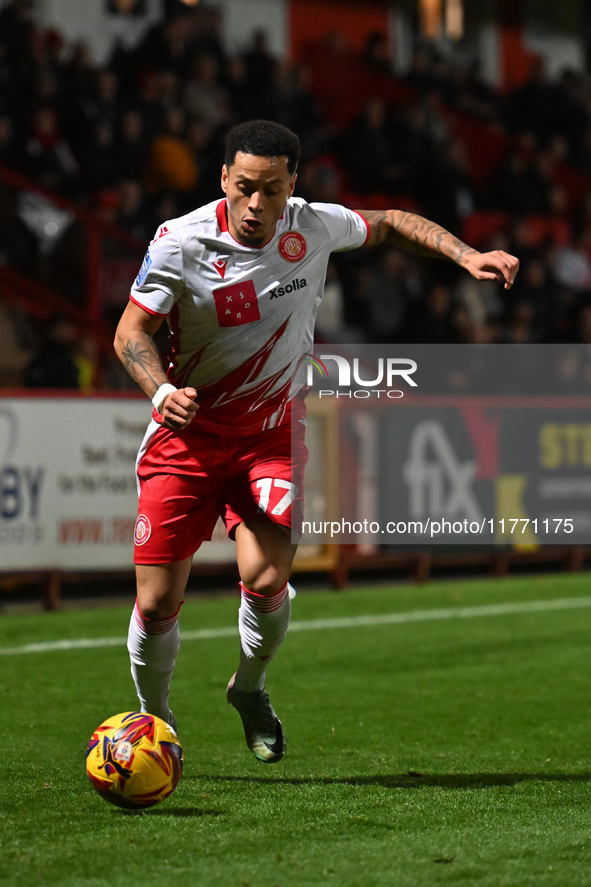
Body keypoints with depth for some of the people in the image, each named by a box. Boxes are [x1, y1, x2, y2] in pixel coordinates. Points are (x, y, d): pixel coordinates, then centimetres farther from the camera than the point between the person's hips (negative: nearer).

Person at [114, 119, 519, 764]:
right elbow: (131, 331, -12)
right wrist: (161, 390, -32)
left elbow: (387, 225, 11)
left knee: (266, 579, -21)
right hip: (187, 431, -1)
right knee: (157, 604, -7)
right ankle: (154, 720, 23)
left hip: (271, 432, 1)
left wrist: (466, 255, 0)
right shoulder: (180, 243, -17)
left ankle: (249, 688, 12)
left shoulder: (314, 227, -9)